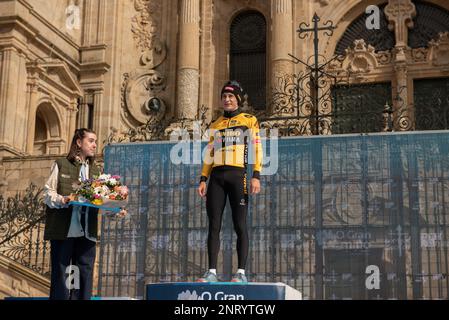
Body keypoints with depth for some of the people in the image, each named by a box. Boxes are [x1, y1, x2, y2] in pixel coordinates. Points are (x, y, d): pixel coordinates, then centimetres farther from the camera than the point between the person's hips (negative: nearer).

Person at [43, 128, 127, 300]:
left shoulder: (95, 170, 17)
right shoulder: (61, 164, 5)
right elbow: (47, 192, -1)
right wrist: (62, 200, -20)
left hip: (87, 232, 4)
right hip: (63, 230, -4)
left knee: (85, 276, 4)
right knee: (60, 275, -1)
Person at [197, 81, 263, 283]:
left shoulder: (249, 120, 9)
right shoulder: (215, 125, 22)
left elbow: (257, 149, 0)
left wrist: (256, 176, -12)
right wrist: (203, 179, 10)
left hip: (238, 175, -4)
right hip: (217, 177, 4)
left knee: (239, 225, -6)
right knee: (213, 225, -1)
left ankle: (241, 272, -4)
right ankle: (212, 272, 1)